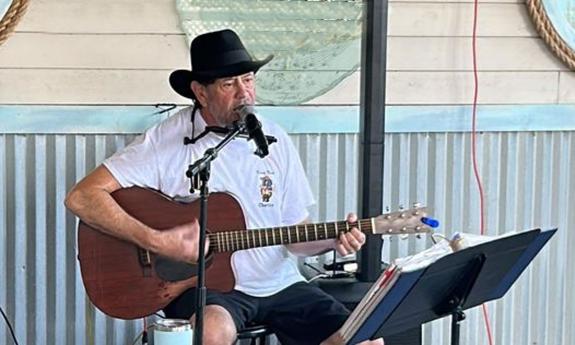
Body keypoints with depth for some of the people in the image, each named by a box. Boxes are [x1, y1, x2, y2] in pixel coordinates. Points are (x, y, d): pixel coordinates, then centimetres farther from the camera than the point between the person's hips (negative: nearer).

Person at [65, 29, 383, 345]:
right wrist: (156, 242, -24)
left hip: (279, 284, 5)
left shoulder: (276, 141, 6)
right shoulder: (167, 141, -10)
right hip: (203, 284, -5)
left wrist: (333, 241, -10)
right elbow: (81, 197, -16)